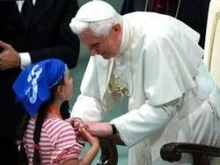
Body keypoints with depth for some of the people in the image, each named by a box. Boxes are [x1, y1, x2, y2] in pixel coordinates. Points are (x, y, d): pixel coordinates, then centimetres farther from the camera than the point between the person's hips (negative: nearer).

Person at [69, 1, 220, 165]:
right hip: (155, 123, 7)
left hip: (191, 124, -7)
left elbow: (163, 107, -32)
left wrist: (112, 128, -34)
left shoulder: (154, 40, -32)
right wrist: (79, 120, -22)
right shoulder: (104, 39, -10)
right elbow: (94, 95, -2)